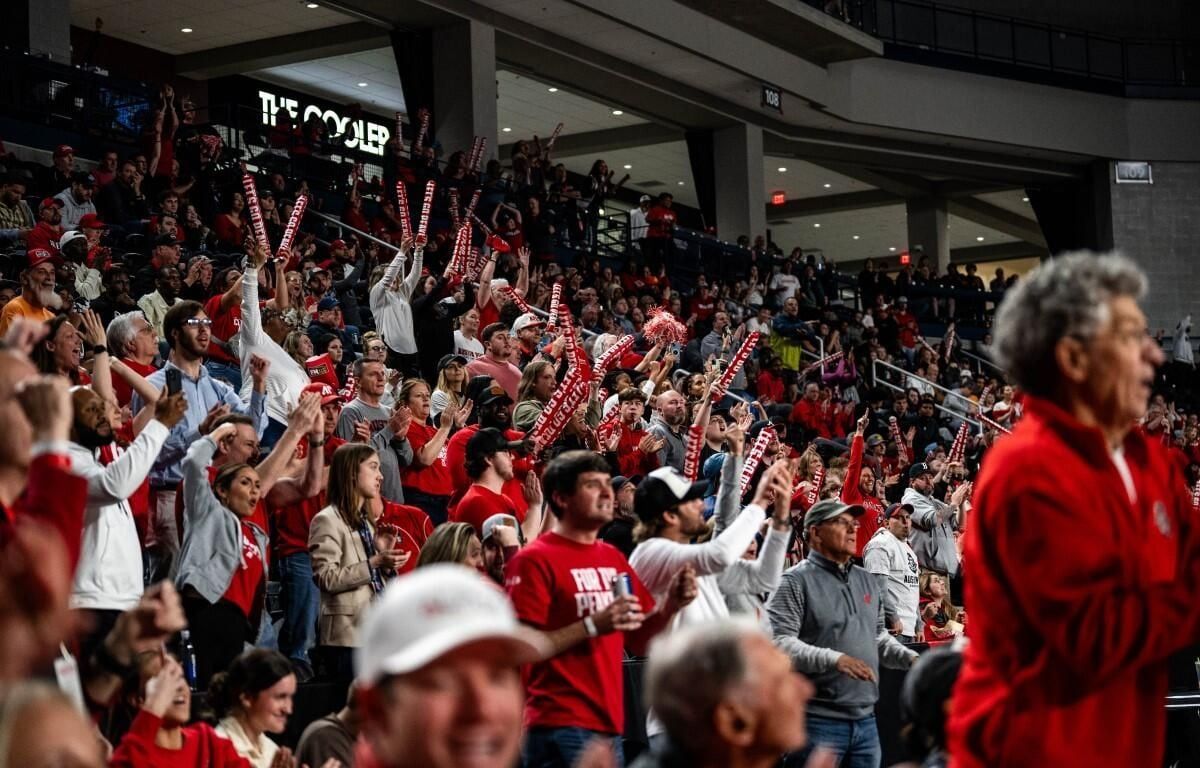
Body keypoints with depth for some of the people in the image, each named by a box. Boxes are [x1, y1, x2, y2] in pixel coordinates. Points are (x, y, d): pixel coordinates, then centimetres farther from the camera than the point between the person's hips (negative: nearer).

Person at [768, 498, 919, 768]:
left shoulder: (865, 580, 18)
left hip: (865, 719, 8)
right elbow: (779, 642, -17)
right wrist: (834, 659, -26)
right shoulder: (796, 581, -7)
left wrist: (911, 658, 7)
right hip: (817, 721, -7)